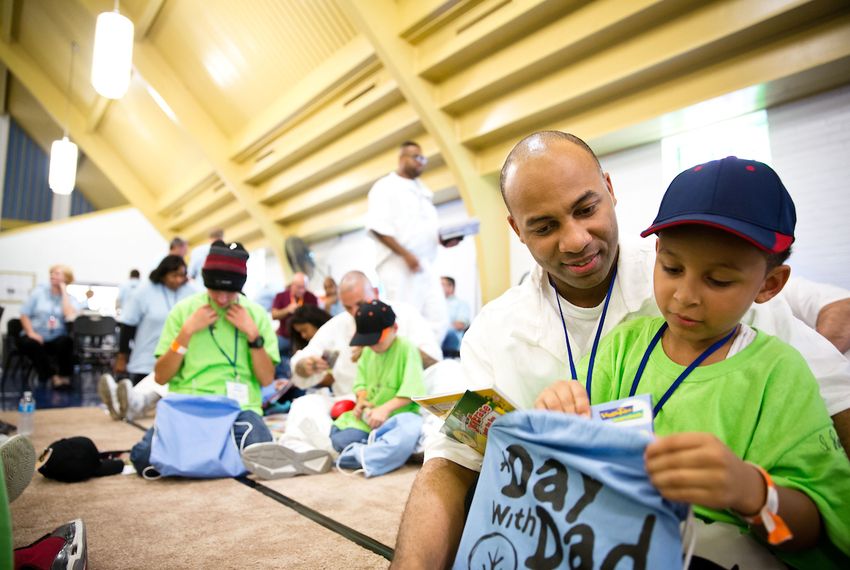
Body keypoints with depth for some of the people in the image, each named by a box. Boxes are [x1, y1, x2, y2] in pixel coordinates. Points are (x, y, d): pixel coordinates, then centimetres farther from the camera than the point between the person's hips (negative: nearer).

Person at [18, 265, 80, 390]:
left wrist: (64, 292, -10)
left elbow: (70, 317, -18)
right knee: (25, 342, -31)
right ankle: (53, 376, -21)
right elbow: (24, 314, 4)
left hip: (57, 339, -1)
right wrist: (31, 332, -13)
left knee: (66, 341, -34)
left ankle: (64, 376, -16)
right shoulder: (39, 291, 7)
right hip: (37, 337, 2)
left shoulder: (71, 299, 4)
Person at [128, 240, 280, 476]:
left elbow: (267, 379, 2)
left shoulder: (256, 313, 5)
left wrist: (253, 333, -9)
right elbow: (160, 377, 2)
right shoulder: (184, 310, 5)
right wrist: (187, 331, -8)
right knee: (144, 456, -27)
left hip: (239, 407, 0)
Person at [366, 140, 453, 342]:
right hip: (399, 265, -7)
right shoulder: (385, 187, -2)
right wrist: (406, 254, -20)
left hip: (425, 266, 7)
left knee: (438, 320, 2)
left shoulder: (423, 190, 21)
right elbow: (377, 227, -13)